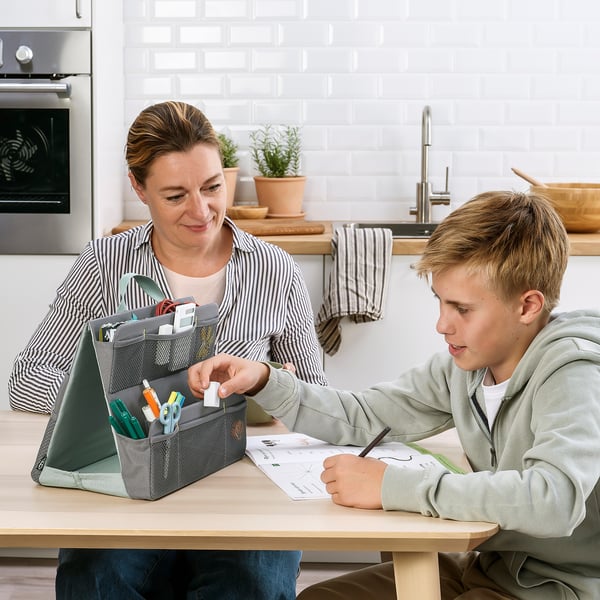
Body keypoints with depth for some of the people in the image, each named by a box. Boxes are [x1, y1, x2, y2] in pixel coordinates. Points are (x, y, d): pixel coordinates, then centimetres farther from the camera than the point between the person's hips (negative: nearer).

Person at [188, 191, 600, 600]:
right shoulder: (466, 362, 0)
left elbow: (554, 497, -41)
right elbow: (364, 417, 9)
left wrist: (394, 487, -34)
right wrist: (263, 382, -7)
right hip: (487, 565, 7)